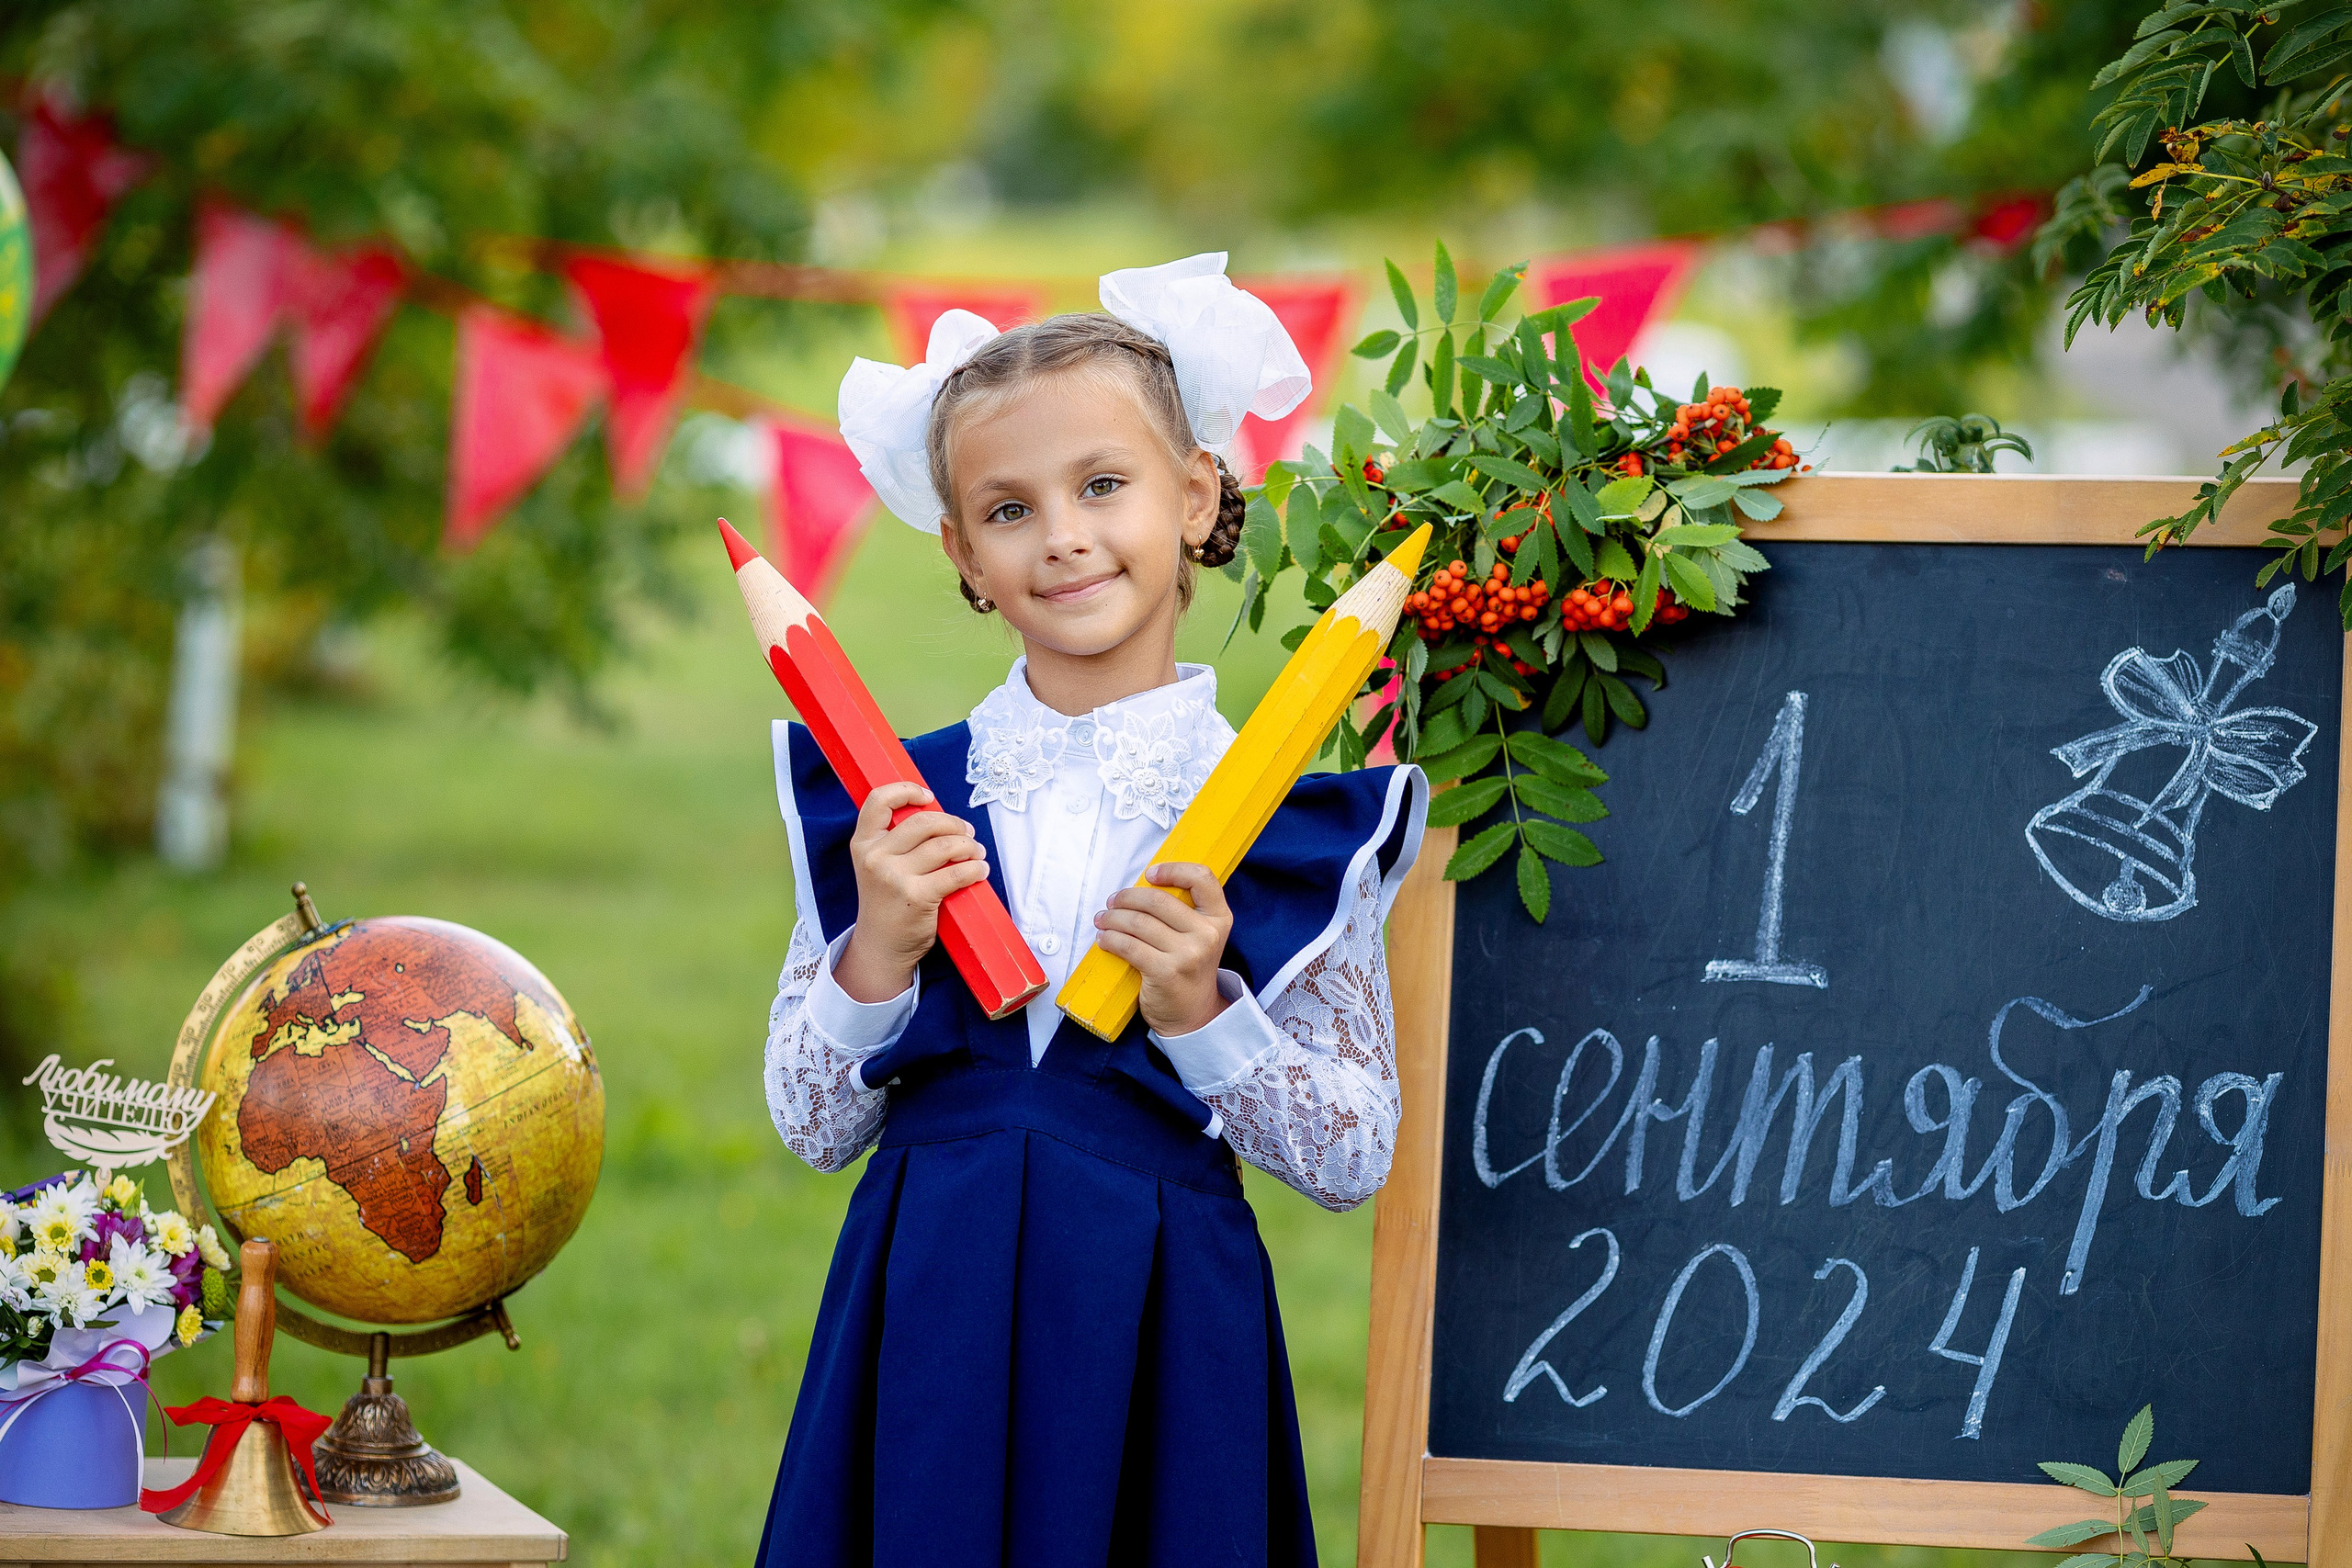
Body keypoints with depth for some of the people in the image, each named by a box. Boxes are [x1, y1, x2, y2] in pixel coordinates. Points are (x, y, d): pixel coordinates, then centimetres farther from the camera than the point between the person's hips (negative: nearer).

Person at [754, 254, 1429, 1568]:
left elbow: (1354, 1160, -2)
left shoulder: (1289, 817, -2)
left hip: (1160, 1341, -1)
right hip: (933, 1338, 2)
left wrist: (1196, 1012, -14)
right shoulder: (891, 799, 4)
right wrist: (875, 957, -11)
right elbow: (814, 1128, 5)